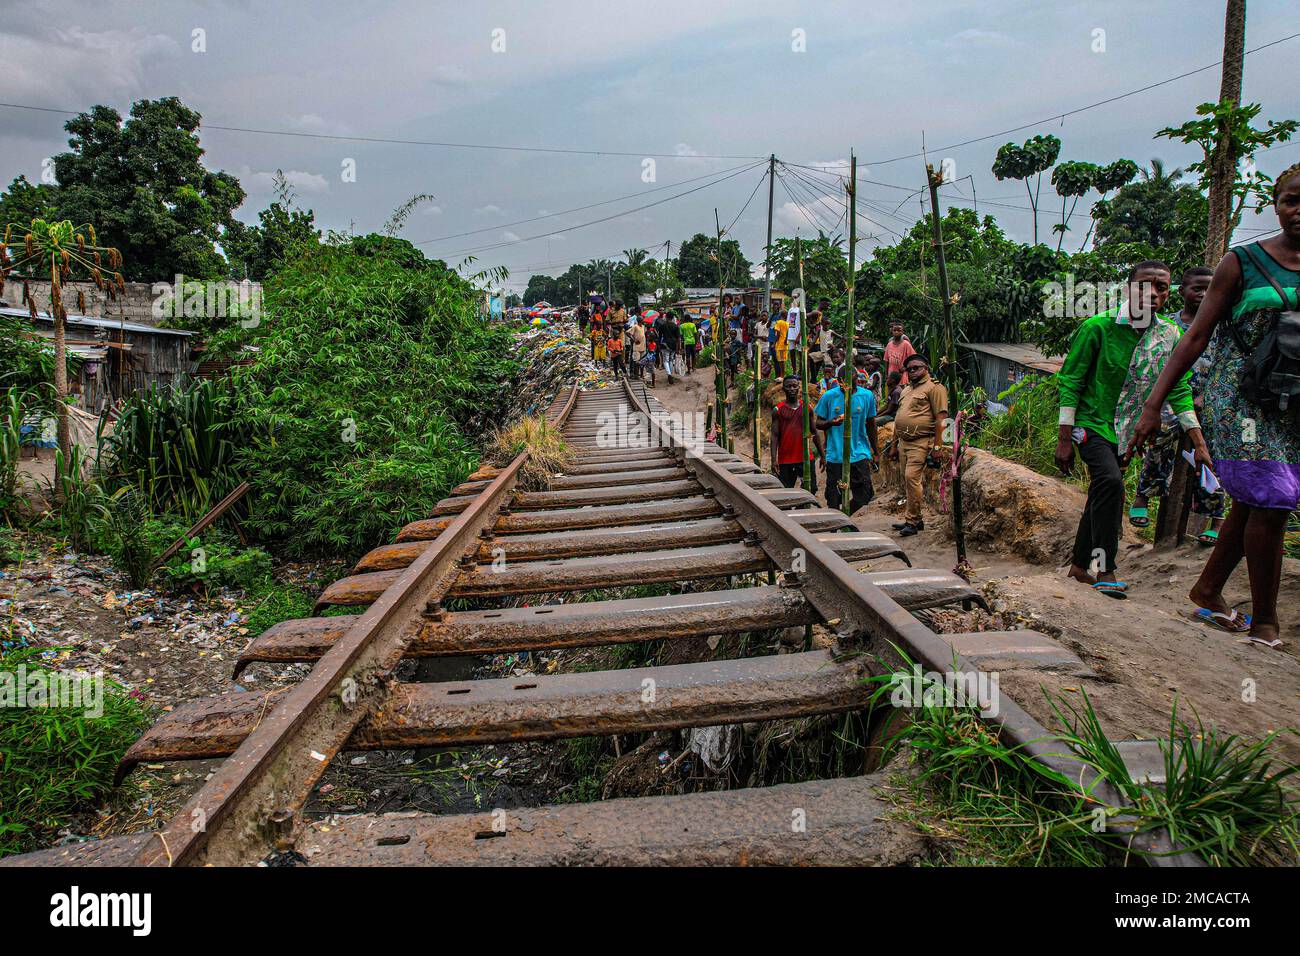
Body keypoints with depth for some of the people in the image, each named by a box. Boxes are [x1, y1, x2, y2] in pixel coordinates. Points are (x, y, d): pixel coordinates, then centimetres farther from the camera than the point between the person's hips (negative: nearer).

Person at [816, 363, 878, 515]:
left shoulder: (867, 396, 1)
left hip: (859, 454, 1)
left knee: (865, 495, -2)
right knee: (834, 500, 1)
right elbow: (818, 423, 3)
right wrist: (831, 422, -20)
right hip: (835, 455, -1)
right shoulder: (829, 396, -3)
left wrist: (875, 452, 16)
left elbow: (871, 425, 12)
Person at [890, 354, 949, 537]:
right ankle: (917, 519, 17)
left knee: (912, 477, -16)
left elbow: (941, 417, -11)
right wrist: (894, 446, 22)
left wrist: (937, 445, -17)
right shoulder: (906, 390, 22)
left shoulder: (934, 388, -4)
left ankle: (912, 521, -11)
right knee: (908, 481, 9)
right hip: (903, 441, 8)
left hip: (921, 442, -8)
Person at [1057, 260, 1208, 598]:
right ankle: (1104, 569, -20)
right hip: (1091, 422, -6)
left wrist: (1199, 444, 3)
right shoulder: (1098, 327, -14)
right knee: (1109, 481, -27)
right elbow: (1069, 381, -11)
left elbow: (1179, 391, 7)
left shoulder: (1170, 336, 0)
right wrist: (1064, 440, -13)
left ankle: (1080, 565, 26)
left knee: (1101, 495, 12)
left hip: (1125, 431, 6)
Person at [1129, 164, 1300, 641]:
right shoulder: (1242, 262, -3)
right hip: (1242, 400, -4)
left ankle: (1208, 591, 30)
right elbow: (1196, 337, -3)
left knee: (1251, 503, 11)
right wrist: (1153, 403, -7)